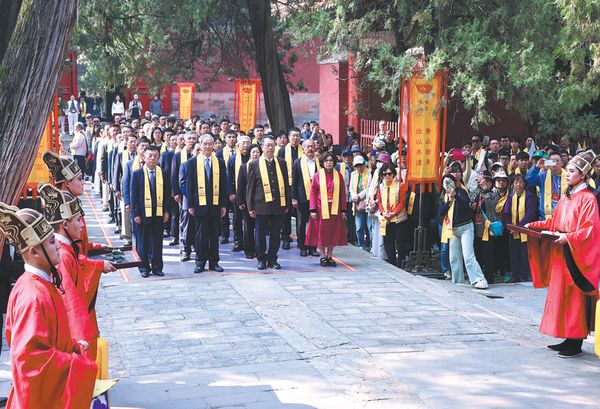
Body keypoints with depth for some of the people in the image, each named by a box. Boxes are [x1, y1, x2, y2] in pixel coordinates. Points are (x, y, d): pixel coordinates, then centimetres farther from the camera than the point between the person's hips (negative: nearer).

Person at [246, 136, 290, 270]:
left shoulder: (282, 163, 10)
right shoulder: (254, 164, 2)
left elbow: (286, 184, 13)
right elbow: (250, 187, 3)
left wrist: (287, 204, 9)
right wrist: (250, 207, -1)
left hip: (279, 205, 2)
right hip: (262, 205, -2)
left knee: (275, 234, 7)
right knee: (260, 234, 4)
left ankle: (272, 259, 18)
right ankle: (261, 259, 17)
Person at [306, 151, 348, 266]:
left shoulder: (338, 176, 7)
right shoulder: (317, 175, 2)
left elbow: (342, 194, 7)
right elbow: (313, 193, 1)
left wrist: (343, 210, 2)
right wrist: (313, 209, -6)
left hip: (334, 208, 2)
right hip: (321, 208, -2)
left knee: (333, 232, 3)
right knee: (321, 232, 0)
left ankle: (330, 256, 12)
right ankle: (323, 256, 10)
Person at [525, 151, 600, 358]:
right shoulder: (566, 198, 14)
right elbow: (553, 222, 19)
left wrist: (568, 237, -27)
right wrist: (533, 226, 9)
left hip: (577, 255, -8)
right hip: (561, 254, 8)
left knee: (575, 296, -5)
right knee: (560, 293, 9)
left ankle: (576, 344, 1)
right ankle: (567, 339, 16)